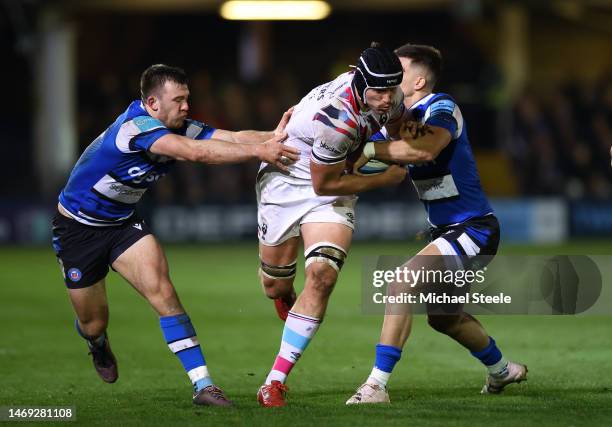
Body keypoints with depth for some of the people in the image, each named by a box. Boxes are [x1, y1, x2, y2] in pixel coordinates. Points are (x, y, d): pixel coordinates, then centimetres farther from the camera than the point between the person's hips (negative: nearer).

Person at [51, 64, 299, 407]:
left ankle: (202, 384, -20)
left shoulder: (179, 128, -9)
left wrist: (271, 137, -39)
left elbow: (233, 137, -20)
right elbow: (196, 152, -43)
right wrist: (259, 151, -45)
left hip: (123, 223, 5)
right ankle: (98, 344, 46)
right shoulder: (135, 127, -32)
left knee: (163, 291, -17)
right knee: (94, 323, 6)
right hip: (77, 228, -5)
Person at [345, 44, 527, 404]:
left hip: (474, 229, -10)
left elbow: (423, 148, -37)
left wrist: (369, 150, -31)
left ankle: (377, 386, -27)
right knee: (442, 316, 23)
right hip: (448, 229, 10)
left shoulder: (443, 109, -17)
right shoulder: (400, 117, 10)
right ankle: (502, 371, 47)